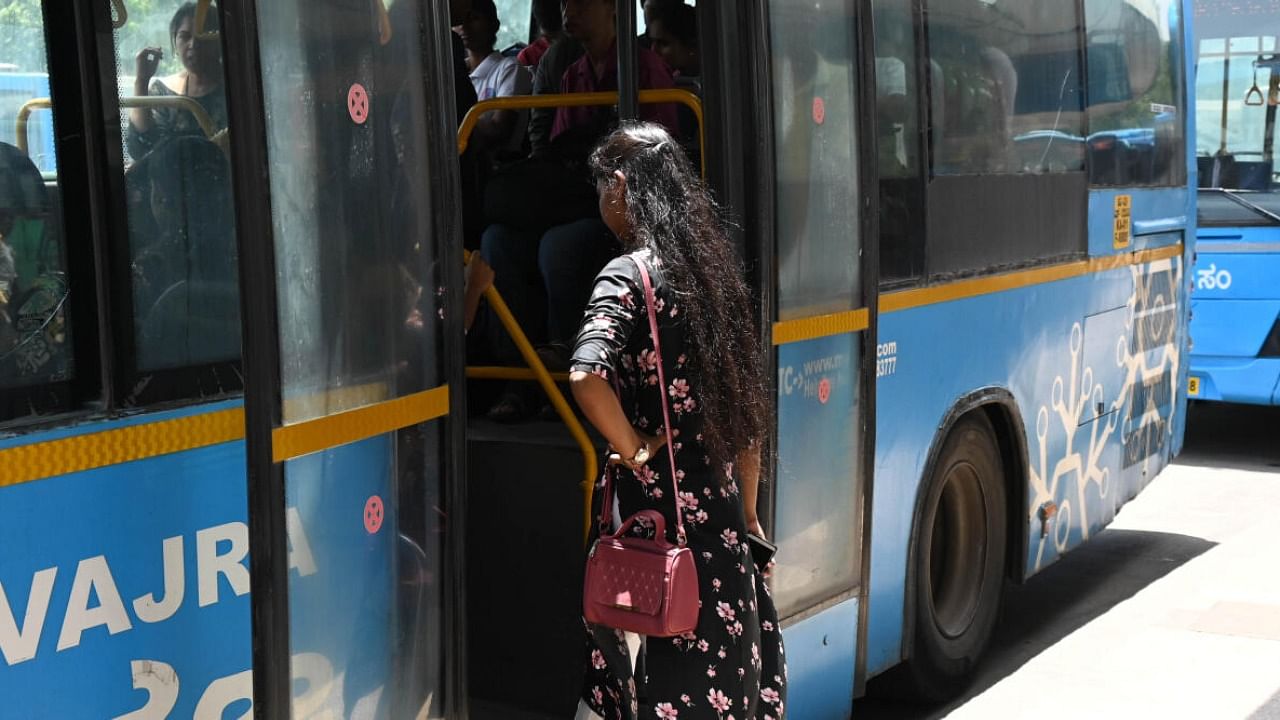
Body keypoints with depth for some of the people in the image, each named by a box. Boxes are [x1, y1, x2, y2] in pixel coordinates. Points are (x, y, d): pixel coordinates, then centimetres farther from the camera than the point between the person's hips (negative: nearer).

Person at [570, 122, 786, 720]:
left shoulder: (628, 275, -11)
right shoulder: (713, 265, 9)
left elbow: (587, 375, -31)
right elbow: (747, 410, 12)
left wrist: (632, 450, -14)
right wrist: (748, 516, 17)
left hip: (654, 508, -6)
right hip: (720, 507, 6)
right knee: (723, 662, 15)